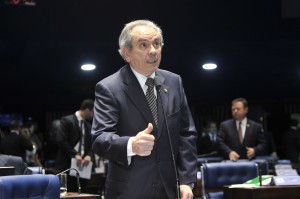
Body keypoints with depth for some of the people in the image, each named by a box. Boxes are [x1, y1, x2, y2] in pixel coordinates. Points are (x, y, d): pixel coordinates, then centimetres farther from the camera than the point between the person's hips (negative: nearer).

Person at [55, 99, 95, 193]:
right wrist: (75, 154, -18)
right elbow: (60, 140, -13)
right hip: (68, 165, -6)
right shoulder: (67, 120, -4)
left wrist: (89, 156, -9)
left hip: (82, 164, 6)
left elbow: (91, 145, 13)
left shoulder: (88, 126, 17)